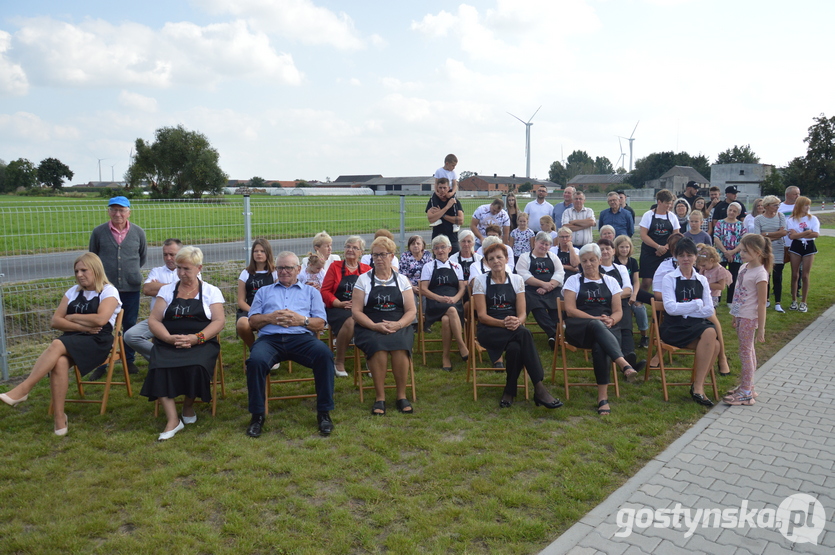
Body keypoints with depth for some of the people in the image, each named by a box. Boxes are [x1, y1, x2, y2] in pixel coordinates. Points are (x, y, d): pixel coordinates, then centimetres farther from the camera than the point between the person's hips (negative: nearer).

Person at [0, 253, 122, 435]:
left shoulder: (109, 291, 2)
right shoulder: (73, 292, 19)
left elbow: (100, 319, -15)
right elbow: (55, 322, 10)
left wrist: (72, 317, -1)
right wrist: (82, 326, -6)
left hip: (97, 342, -4)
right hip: (71, 341, 4)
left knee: (57, 345, -33)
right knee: (60, 362, -31)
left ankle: (22, 389, -28)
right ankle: (59, 418, -29)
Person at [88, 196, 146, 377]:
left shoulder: (138, 232, 2)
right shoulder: (98, 232, -2)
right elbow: (92, 257, 12)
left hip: (131, 287, 1)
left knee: (130, 325, 10)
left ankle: (129, 361, 24)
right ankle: (101, 364, 15)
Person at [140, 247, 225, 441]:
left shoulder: (211, 291, 9)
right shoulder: (167, 290, 15)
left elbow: (219, 321, -2)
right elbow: (153, 320, 7)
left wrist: (196, 338, -18)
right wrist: (169, 338, -14)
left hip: (201, 343, -2)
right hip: (167, 342, 2)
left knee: (196, 366, -32)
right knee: (159, 367, -29)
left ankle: (188, 405, -3)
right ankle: (172, 419, -24)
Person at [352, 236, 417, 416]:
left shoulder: (402, 280, 12)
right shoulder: (363, 279, 9)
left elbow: (411, 311, 6)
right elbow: (356, 311, 1)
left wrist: (398, 324, -15)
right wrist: (375, 326, -15)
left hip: (399, 328, 1)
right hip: (370, 328, -1)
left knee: (400, 346, -33)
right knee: (378, 346, -34)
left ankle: (401, 395, -17)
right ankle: (380, 397, -21)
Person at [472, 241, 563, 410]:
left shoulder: (517, 279, 9)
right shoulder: (480, 280, 1)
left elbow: (522, 313, 3)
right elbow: (482, 315, -5)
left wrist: (517, 322, -22)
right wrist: (503, 323, -22)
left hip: (514, 329, 2)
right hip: (489, 330, -2)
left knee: (514, 347, -36)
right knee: (524, 333, -33)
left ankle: (509, 391, -18)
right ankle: (539, 389, -34)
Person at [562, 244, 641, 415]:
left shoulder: (610, 281, 20)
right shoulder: (573, 280, 14)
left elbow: (618, 311, 12)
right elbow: (570, 310, 0)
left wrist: (610, 320, -12)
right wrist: (597, 319, -12)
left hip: (606, 329, 2)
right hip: (579, 329, -1)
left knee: (600, 347, -35)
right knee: (597, 326, -38)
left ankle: (603, 397, -36)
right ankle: (624, 364, -54)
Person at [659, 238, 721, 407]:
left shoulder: (702, 280, 15)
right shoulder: (670, 279, 3)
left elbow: (709, 310, 4)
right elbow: (670, 308, -10)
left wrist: (682, 308, -6)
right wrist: (696, 305, -7)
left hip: (697, 324, 4)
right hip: (674, 328, -4)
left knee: (714, 345, -29)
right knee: (709, 333, -31)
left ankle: (697, 386, -11)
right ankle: (699, 386, -21)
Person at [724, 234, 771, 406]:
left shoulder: (760, 274, -18)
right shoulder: (744, 267, 7)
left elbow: (762, 304, -17)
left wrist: (761, 329, -16)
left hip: (749, 318, -8)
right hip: (740, 315, 8)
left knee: (746, 352, -2)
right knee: (748, 351, 17)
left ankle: (745, 394, 6)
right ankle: (747, 386, 28)